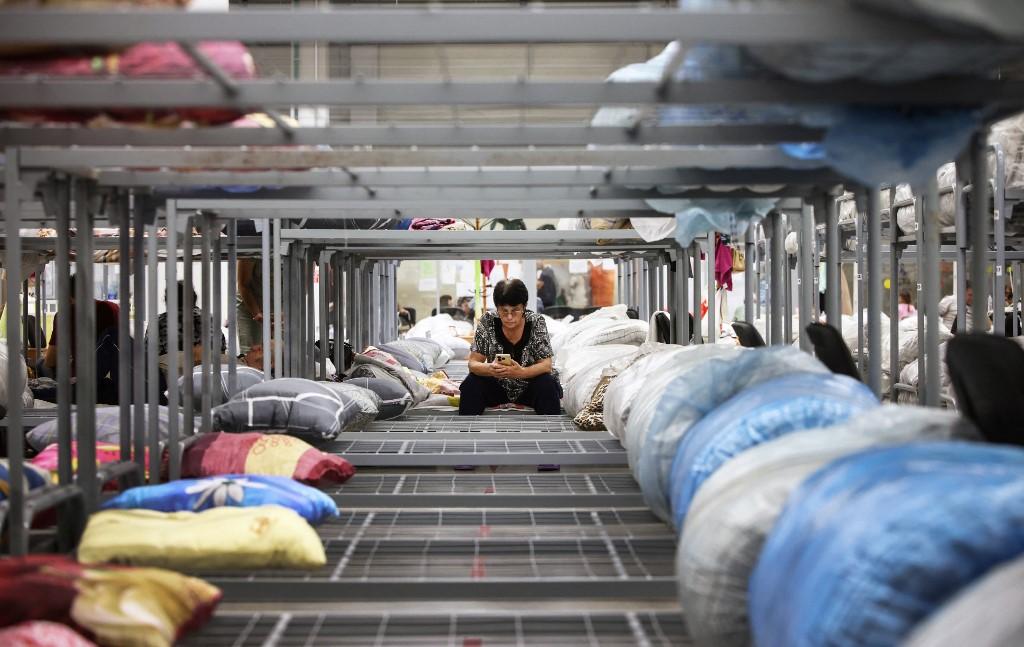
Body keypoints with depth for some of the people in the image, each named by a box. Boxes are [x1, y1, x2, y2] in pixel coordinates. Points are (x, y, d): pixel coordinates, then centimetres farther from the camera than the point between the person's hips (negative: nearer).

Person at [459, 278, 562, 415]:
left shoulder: (536, 322, -16)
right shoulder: (487, 321, -14)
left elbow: (546, 365, -20)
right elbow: (473, 363, -15)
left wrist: (521, 372, -42)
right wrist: (490, 369, -40)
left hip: (530, 385, -1)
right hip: (497, 386, 1)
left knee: (547, 385, -31)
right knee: (471, 384, -25)